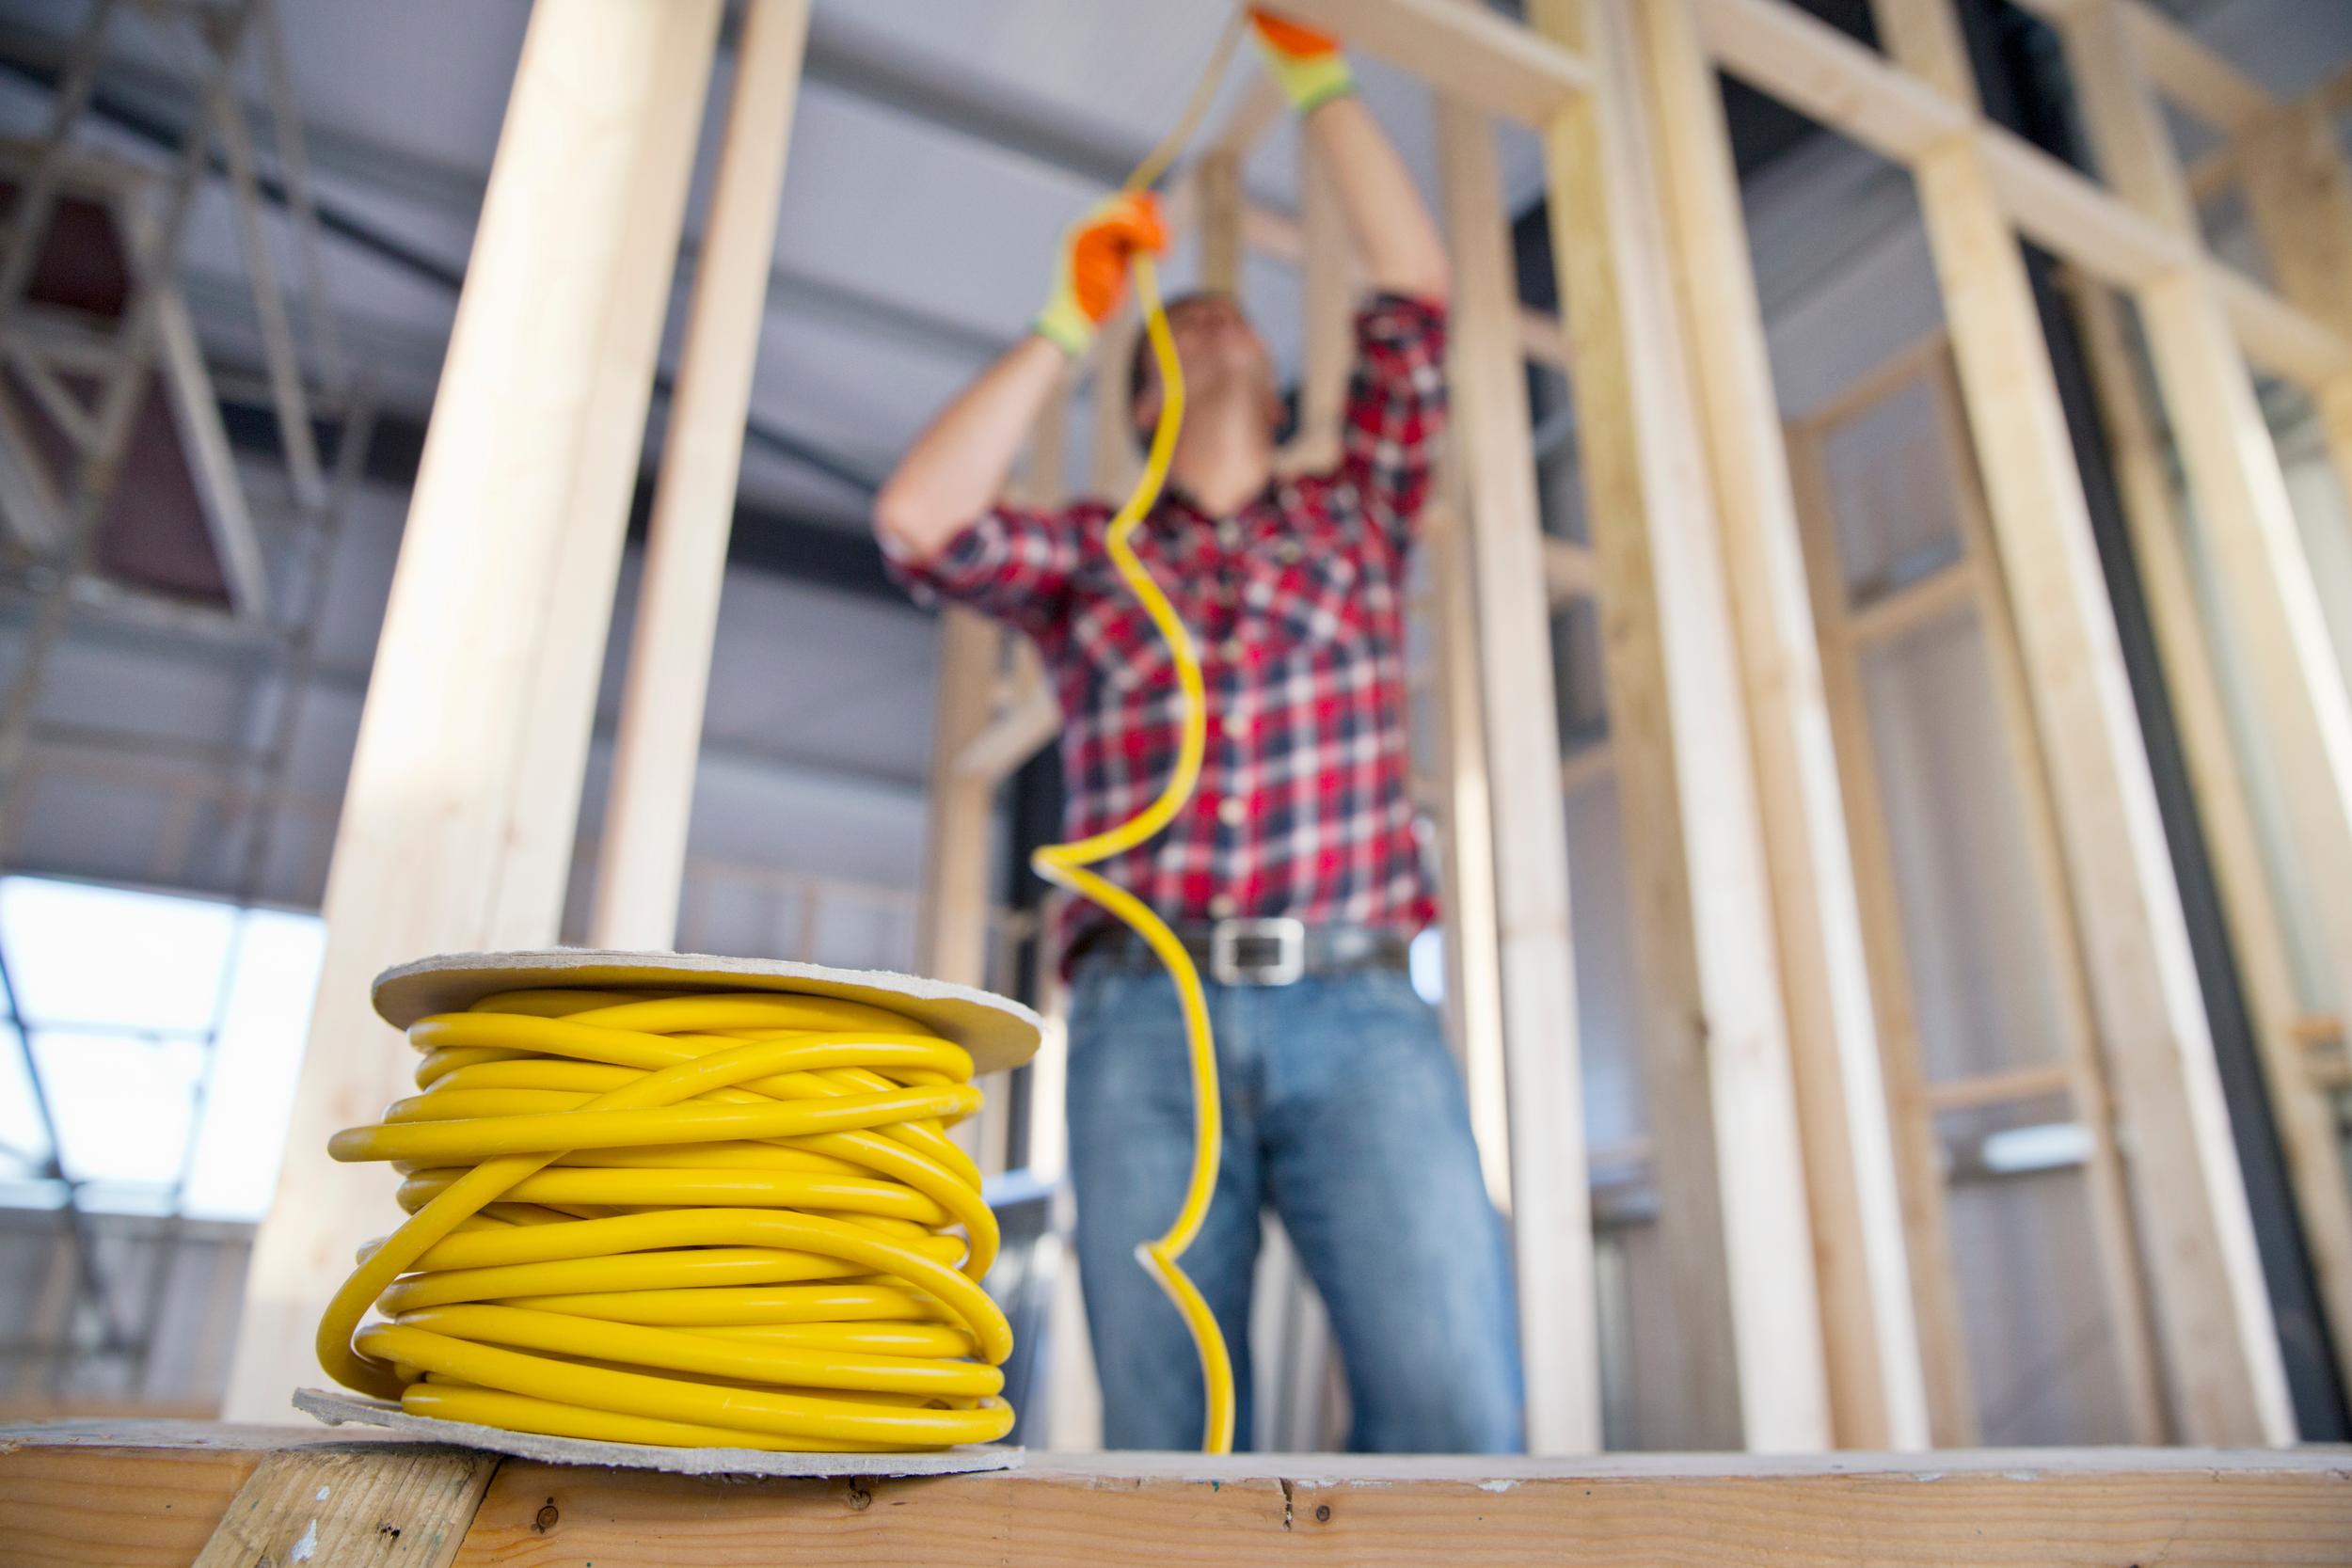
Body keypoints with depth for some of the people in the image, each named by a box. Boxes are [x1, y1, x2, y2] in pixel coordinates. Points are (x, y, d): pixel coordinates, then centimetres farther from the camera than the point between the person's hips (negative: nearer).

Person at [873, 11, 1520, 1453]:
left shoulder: (1359, 518, 24)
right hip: (1145, 1023, 0)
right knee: (1168, 1441, -3)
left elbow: (1418, 292, 19)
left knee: (1457, 1414, -15)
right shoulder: (1092, 552, 21)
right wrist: (1071, 320, 10)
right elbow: (918, 522, 3)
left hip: (1359, 1012, 0)